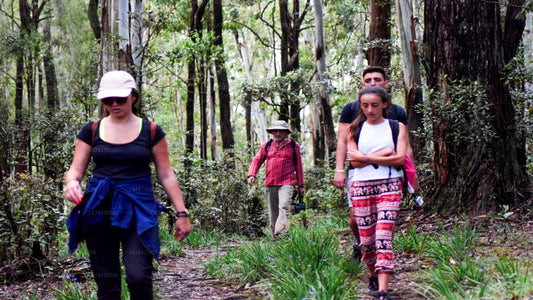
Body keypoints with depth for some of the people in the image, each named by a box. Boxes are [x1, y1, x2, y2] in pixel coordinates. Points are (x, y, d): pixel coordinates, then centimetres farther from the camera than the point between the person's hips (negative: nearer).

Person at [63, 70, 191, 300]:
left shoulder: (151, 131, 3)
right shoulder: (92, 130, 7)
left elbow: (166, 175, 6)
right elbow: (75, 169, 6)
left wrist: (181, 212, 0)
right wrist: (71, 182, -18)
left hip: (138, 207, -2)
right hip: (99, 209, 2)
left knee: (138, 276, -20)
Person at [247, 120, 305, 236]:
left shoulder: (294, 146, 8)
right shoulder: (267, 146, 13)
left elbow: (298, 166, 12)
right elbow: (257, 160, 12)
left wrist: (301, 185, 13)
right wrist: (252, 175, -6)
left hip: (286, 183, -3)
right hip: (270, 184, 3)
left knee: (283, 206, -23)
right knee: (273, 211, 4)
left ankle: (281, 230, -36)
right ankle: (275, 236, 9)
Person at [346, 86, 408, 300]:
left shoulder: (397, 127, 6)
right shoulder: (356, 129, 9)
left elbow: (400, 159, -7)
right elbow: (355, 162, -3)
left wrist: (366, 158, -8)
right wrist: (384, 154, -8)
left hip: (389, 186, -2)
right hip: (361, 186, 2)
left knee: (383, 238, -13)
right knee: (366, 239, 4)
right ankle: (372, 275, 32)